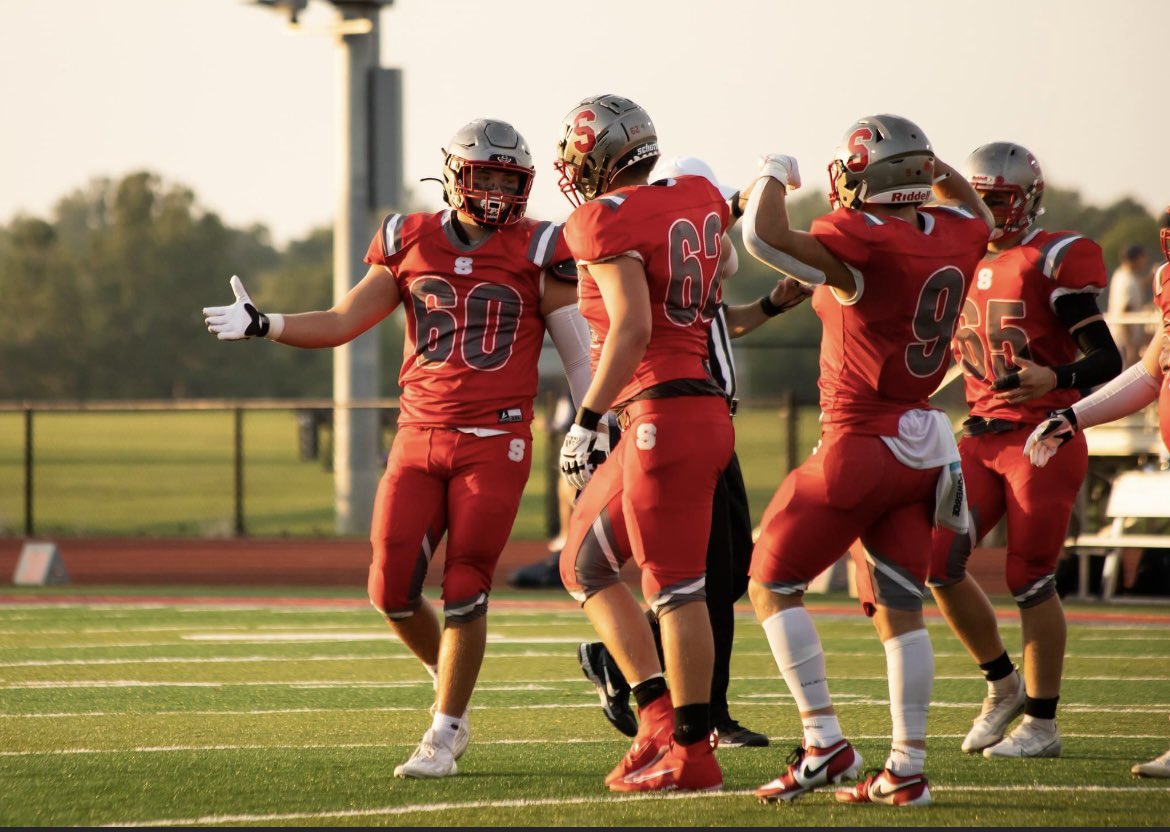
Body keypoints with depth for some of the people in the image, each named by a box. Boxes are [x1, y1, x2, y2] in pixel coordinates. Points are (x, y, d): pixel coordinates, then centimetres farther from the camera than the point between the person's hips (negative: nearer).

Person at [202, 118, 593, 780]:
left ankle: (445, 736, 6)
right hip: (419, 436, 3)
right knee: (393, 591, -3)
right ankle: (452, 688, 24)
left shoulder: (537, 253, -2)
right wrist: (263, 325, -7)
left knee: (464, 591, -6)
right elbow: (343, 322, 6)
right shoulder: (412, 243, 7)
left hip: (494, 443, -3)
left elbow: (580, 353, 2)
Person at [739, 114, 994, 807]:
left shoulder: (864, 243, -20)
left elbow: (764, 237, -28)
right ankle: (908, 768, 9)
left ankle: (824, 742, -1)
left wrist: (775, 175, -10)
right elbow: (976, 211, 27)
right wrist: (928, 164, 19)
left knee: (774, 583, 6)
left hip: (861, 444, -7)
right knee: (901, 608, 11)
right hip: (926, 447, 7)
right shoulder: (954, 235, 2)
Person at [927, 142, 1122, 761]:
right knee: (938, 561, -2)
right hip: (983, 437, 7)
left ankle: (1042, 723, 8)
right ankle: (1003, 685, 18)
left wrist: (1055, 378, -30)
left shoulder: (1054, 262, -10)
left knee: (1029, 578, -4)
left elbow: (1107, 360, -14)